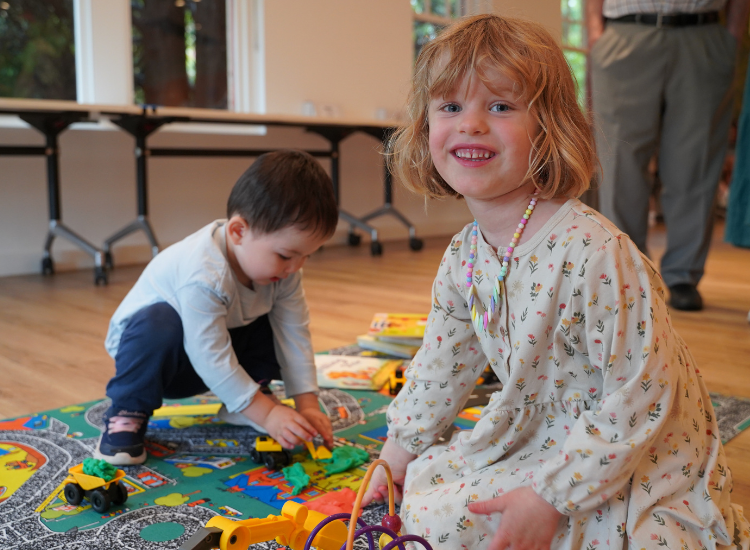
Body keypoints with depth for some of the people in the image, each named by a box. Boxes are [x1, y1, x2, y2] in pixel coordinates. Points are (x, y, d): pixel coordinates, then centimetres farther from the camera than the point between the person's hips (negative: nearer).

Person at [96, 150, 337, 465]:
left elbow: (295, 335, -12)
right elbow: (211, 359, -37)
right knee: (158, 324, -39)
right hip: (148, 344, -6)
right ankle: (128, 412, -15)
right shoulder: (203, 275, -39)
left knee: (275, 327, -15)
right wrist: (265, 413, -35)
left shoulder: (280, 266, -16)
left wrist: (308, 405, -16)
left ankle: (238, 404, 3)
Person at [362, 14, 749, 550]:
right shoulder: (463, 258, -4)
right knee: (425, 484, 8)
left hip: (636, 468, -7)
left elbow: (643, 396, -26)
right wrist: (401, 448, 16)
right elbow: (442, 363, 12)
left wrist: (551, 495, -23)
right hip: (542, 441, 8)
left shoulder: (593, 253, -30)